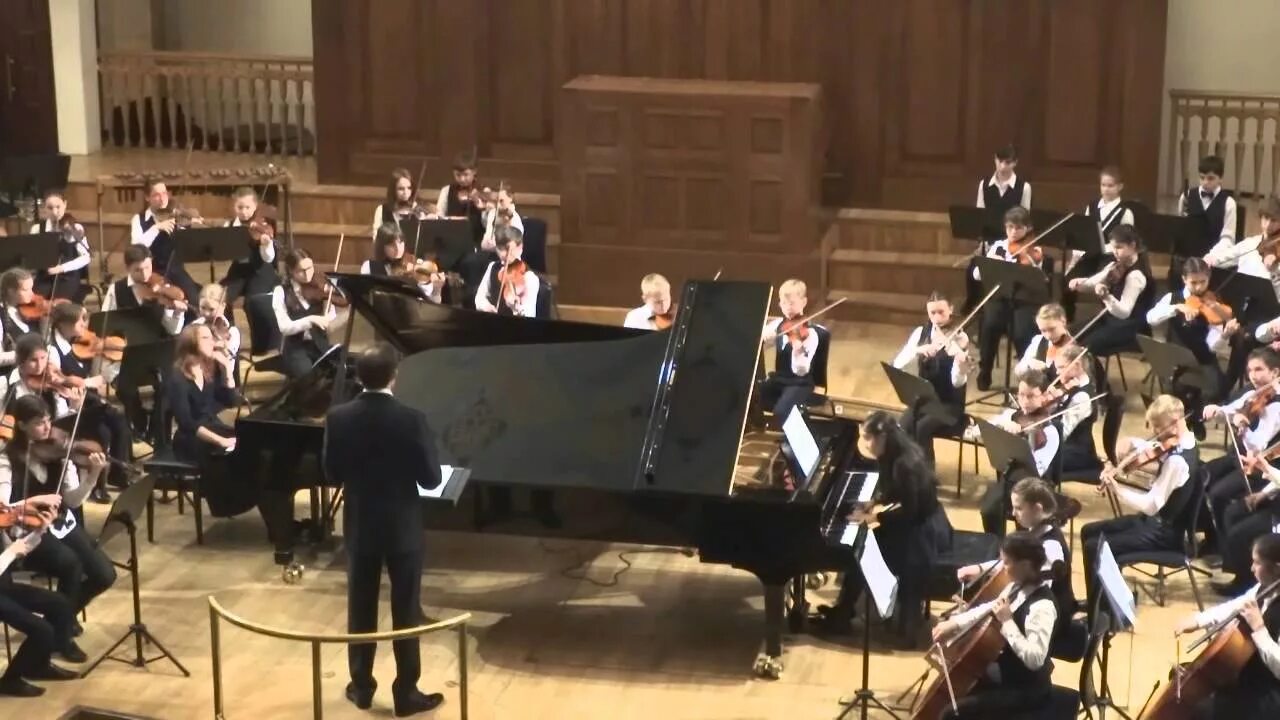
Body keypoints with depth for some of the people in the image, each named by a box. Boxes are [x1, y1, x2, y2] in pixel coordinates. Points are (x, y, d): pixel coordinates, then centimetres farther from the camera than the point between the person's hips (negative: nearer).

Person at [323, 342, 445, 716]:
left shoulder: (338, 418, -10)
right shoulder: (411, 419, -19)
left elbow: (332, 473, 0)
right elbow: (431, 479, -13)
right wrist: (427, 444, 5)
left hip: (359, 525, 3)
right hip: (402, 527, -3)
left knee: (361, 607, 16)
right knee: (405, 610, 8)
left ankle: (361, 686, 25)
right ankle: (406, 693, 15)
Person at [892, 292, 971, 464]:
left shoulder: (959, 338, -11)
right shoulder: (921, 333, 3)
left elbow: (957, 382, -21)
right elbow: (898, 364, -9)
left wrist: (961, 363, -42)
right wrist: (918, 350, -26)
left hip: (949, 405, -4)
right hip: (922, 399, 4)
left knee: (921, 428, -31)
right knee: (903, 428, -25)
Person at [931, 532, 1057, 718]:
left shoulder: (1042, 606, -30)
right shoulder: (1019, 587, -1)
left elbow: (1034, 658, -37)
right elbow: (989, 610, 14)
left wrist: (1007, 622, -33)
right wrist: (955, 623, 1)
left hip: (1028, 688, -10)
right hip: (1009, 672, 10)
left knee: (953, 713, -17)